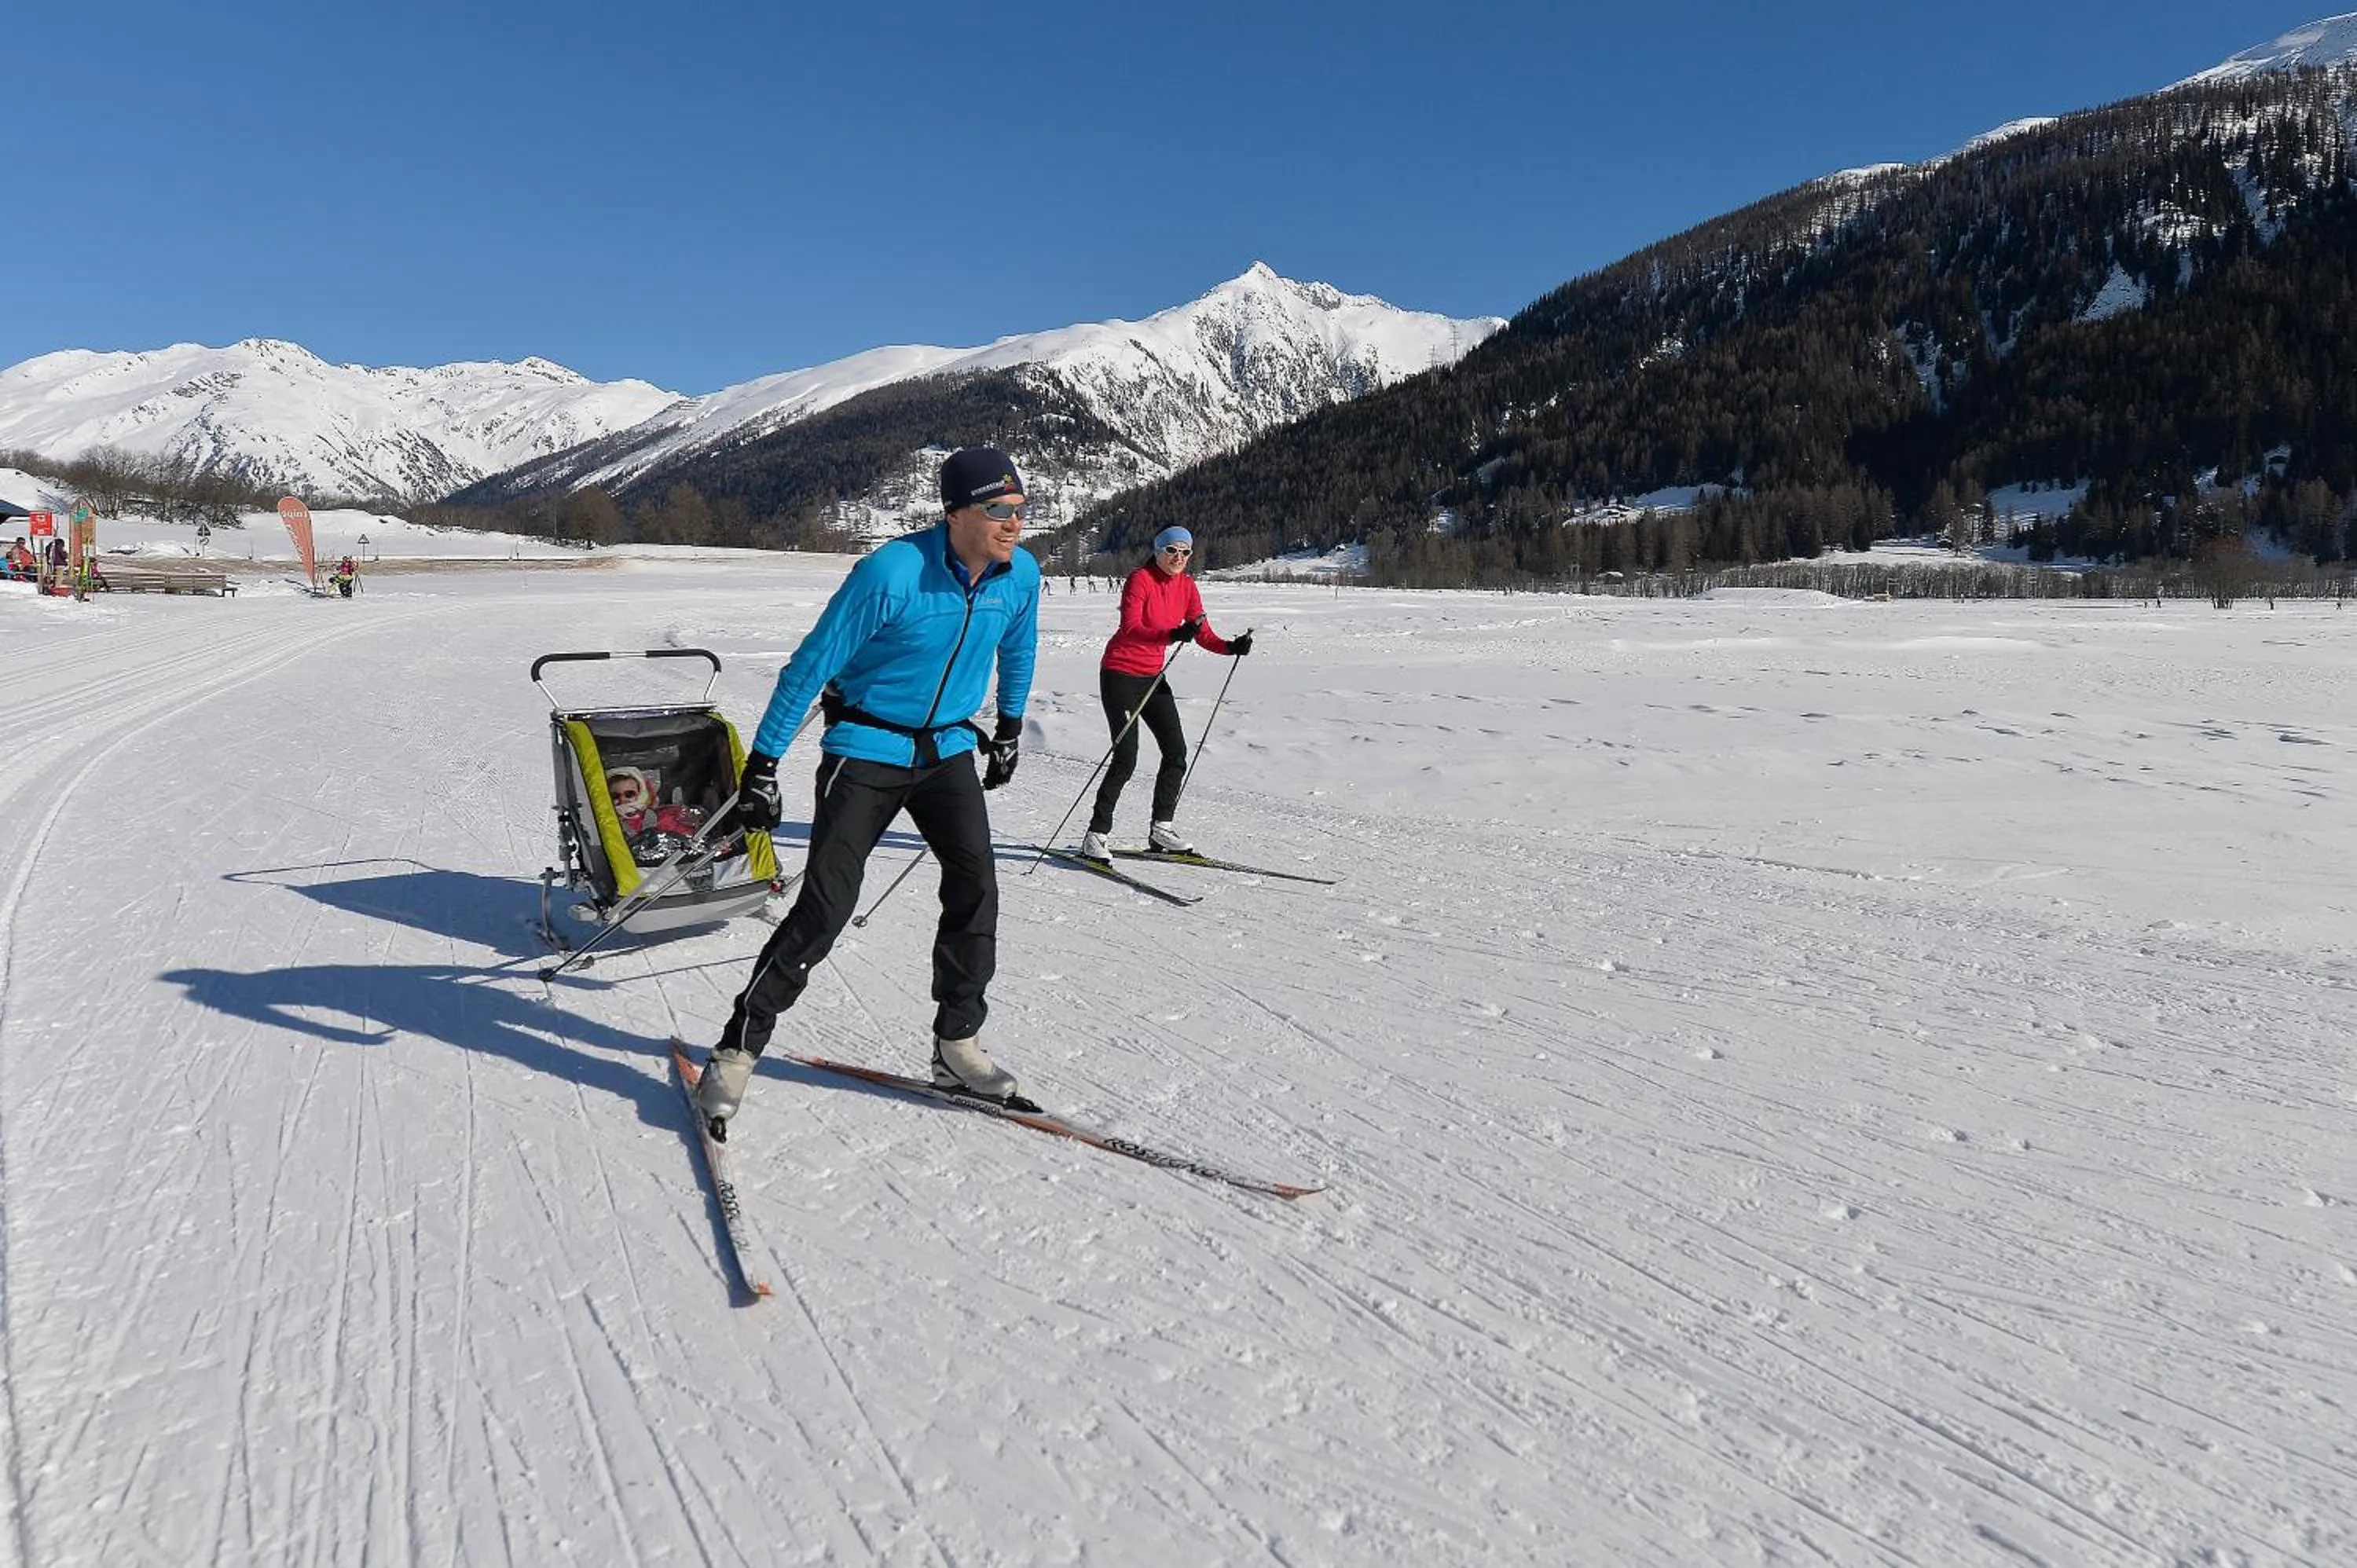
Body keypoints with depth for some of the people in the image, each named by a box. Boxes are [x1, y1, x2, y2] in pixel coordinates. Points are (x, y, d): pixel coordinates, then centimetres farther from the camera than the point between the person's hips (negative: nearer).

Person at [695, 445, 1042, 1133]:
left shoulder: (1020, 575, -7)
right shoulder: (891, 573, -24)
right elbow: (810, 665, -17)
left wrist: (1010, 724, 26)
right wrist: (762, 765, -15)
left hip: (948, 748, 5)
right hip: (865, 749, -5)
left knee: (975, 886, -6)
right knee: (825, 908, -9)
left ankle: (957, 1047, 9)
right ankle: (737, 1050, 6)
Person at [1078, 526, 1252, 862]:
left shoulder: (1187, 586, 6)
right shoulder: (1140, 579, -14)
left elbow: (1204, 635, 2)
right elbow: (1130, 629, -28)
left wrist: (1232, 647, -17)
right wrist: (1172, 635, -42)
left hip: (1153, 677, 7)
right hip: (1120, 674, -7)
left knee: (1177, 752, 2)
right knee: (1126, 758, -13)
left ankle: (1161, 828, 15)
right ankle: (1096, 835, -3)